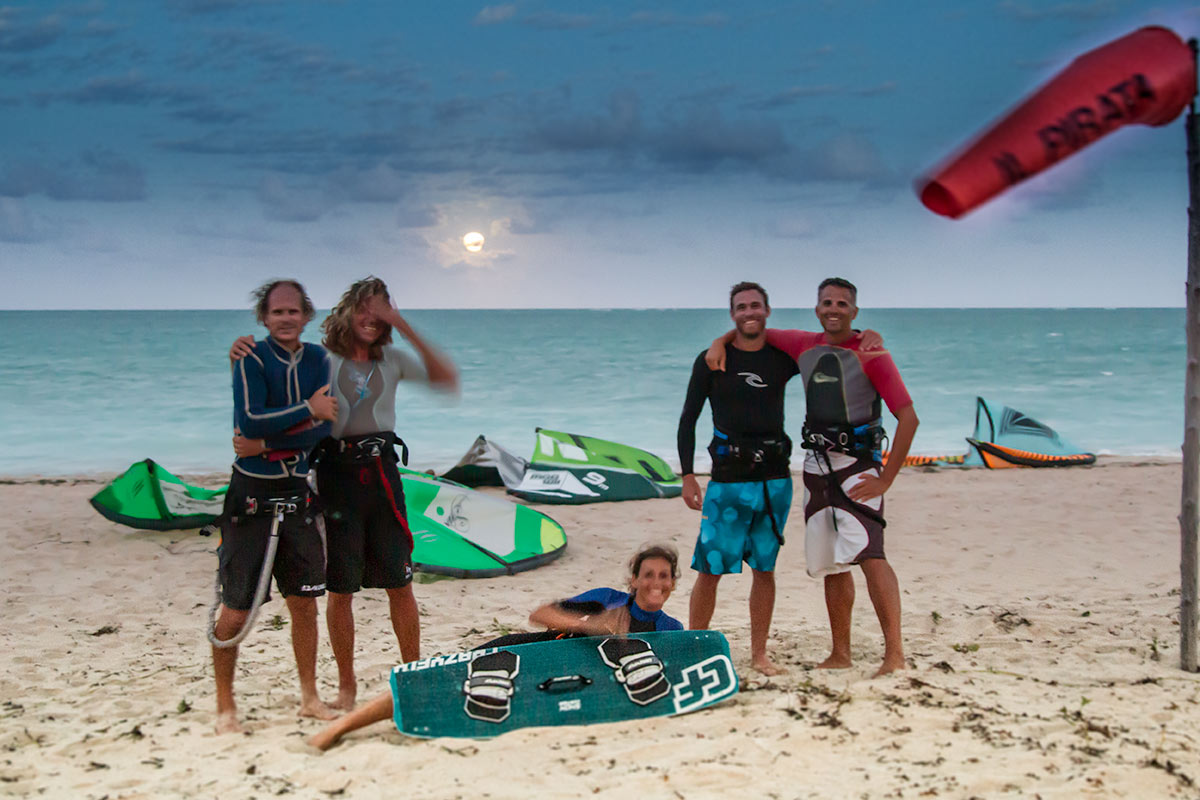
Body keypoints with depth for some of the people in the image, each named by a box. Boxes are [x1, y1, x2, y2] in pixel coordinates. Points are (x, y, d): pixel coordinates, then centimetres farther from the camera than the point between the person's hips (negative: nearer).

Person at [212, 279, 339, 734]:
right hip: (252, 492, -4)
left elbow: (324, 426, -4)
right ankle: (225, 707, 11)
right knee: (236, 610, -1)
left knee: (304, 600, 10)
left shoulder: (317, 360, 6)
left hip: (297, 491, 4)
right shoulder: (251, 359, -7)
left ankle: (309, 697, 23)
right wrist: (307, 410, -20)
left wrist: (269, 437, -17)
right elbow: (249, 420, -20)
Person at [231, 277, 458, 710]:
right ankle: (346, 686, 15)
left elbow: (447, 379, 1)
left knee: (399, 582, 5)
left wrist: (408, 331, -5)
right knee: (340, 588, 3)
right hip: (337, 474, -2)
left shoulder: (392, 360, 11)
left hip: (381, 472, 2)